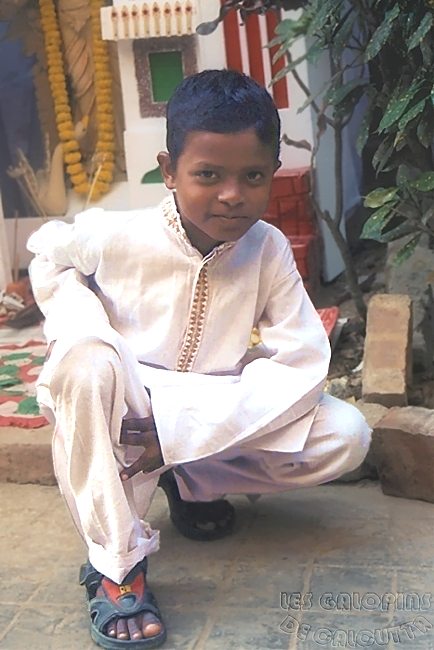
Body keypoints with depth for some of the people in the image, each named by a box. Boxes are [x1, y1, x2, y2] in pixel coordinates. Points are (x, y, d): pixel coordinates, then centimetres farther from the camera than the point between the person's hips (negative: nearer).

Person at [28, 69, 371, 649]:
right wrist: (83, 330, -19)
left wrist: (182, 430, -29)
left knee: (345, 436, -16)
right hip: (121, 414, -2)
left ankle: (193, 485, 6)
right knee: (87, 362, -37)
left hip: (215, 418, 3)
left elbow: (303, 362, -19)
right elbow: (48, 252, 2)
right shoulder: (117, 237, -18)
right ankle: (116, 564, -23)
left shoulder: (268, 249, -14)